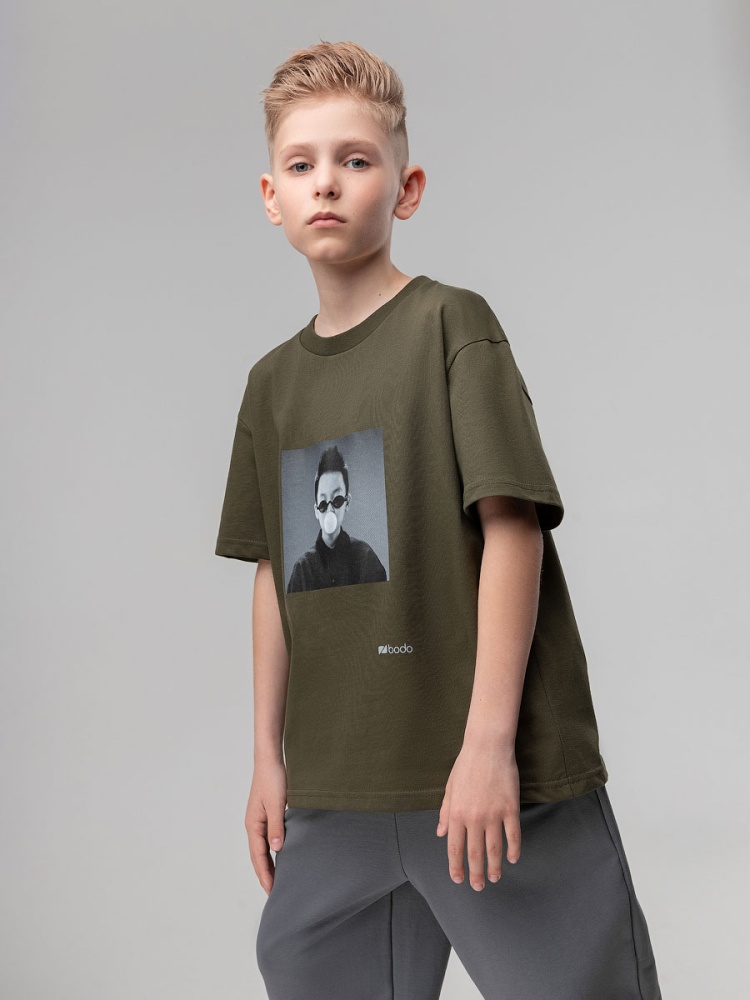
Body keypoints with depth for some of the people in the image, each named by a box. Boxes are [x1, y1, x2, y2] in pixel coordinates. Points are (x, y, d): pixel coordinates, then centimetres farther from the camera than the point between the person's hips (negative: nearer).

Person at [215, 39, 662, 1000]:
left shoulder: (452, 324, -4)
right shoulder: (273, 381, 12)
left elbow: (513, 528, -11)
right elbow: (273, 575, 14)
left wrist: (489, 741, -16)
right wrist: (268, 758, 12)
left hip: (494, 771, -5)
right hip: (334, 789, 5)